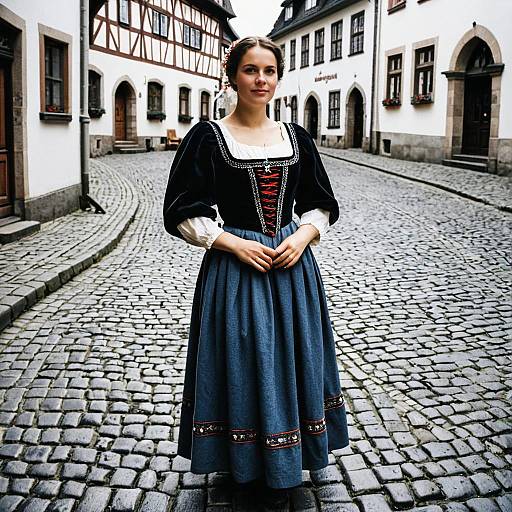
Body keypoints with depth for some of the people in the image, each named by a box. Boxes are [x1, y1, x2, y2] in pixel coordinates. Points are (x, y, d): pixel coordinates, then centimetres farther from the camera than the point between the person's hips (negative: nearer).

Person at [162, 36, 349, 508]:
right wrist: (235, 243, -15)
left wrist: (304, 235, -7)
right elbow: (182, 212, -6)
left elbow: (322, 204, 13)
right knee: (242, 365, 5)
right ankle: (245, 462, 29)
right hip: (235, 269, -3)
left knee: (291, 359, 11)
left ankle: (283, 468, 30)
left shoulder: (295, 137, 7)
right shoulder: (208, 137, -5)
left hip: (292, 265, 4)